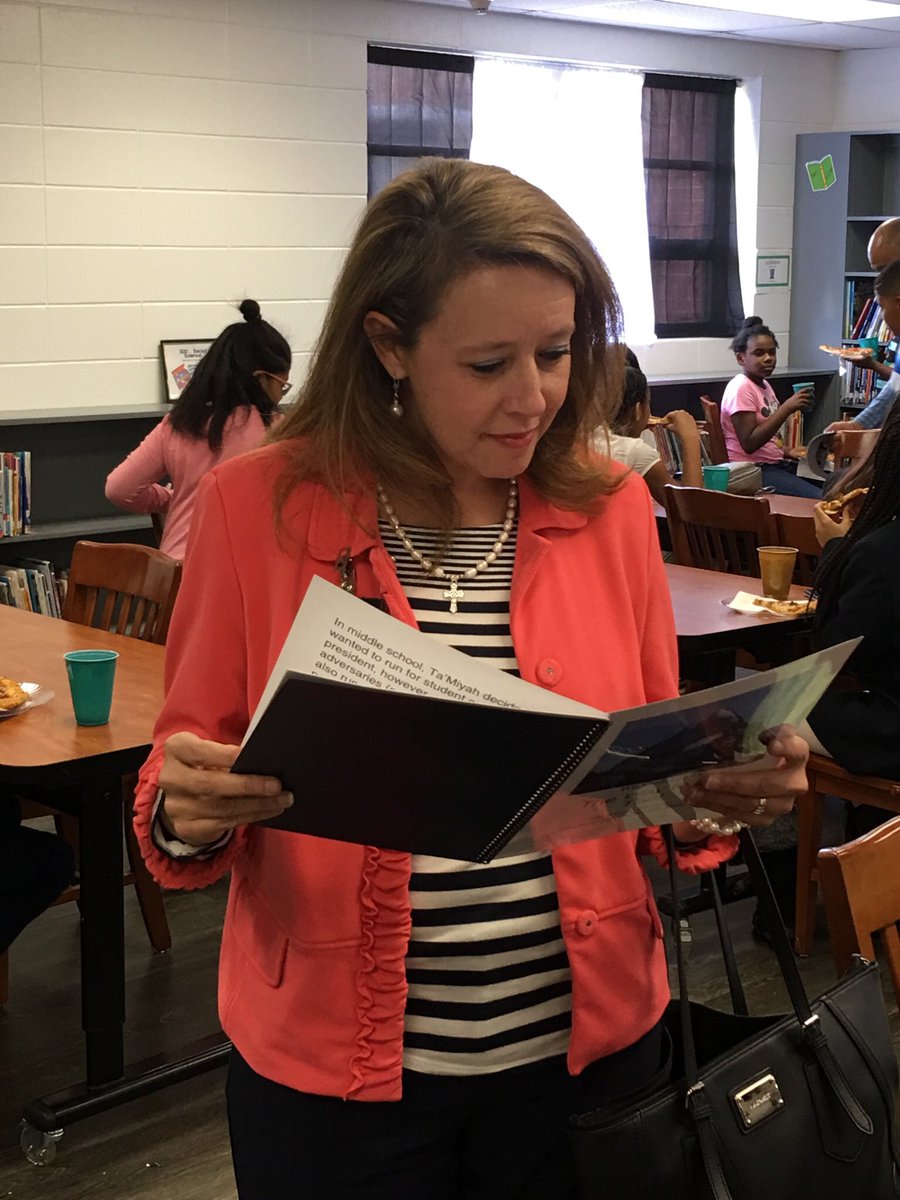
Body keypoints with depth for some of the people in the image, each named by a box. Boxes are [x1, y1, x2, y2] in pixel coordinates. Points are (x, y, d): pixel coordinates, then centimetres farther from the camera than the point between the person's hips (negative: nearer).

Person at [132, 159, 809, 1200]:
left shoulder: (611, 507, -2)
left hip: (585, 1043, 2)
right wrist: (186, 811, -23)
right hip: (330, 1069, -2)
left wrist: (722, 789, -14)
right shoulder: (256, 505, -9)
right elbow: (182, 766, -2)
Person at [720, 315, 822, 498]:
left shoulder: (764, 385, 14)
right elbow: (749, 444, -22)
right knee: (820, 498, -24)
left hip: (775, 464, 9)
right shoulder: (741, 388, -13)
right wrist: (787, 408, -23)